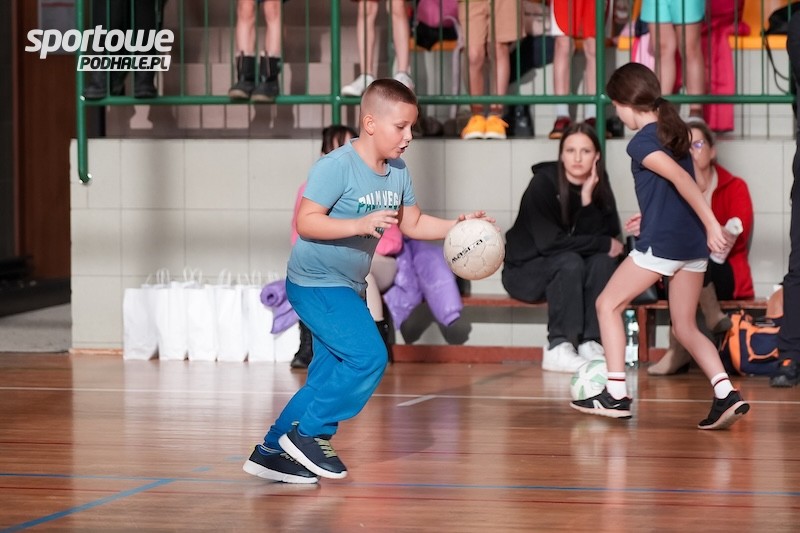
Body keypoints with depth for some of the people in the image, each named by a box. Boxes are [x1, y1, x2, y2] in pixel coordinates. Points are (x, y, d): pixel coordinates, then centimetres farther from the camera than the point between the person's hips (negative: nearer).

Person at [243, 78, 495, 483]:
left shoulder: (398, 173, 4)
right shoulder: (336, 167, -20)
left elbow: (413, 224, 13)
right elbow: (305, 221, -24)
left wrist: (457, 226, -2)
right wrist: (361, 224, -33)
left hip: (348, 287, 9)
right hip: (316, 283, -9)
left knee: (329, 376, 10)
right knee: (368, 357, -17)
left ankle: (273, 452, 18)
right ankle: (309, 434, -5)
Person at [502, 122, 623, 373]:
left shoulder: (599, 186, -4)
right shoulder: (543, 183, -19)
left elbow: (607, 234, -13)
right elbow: (549, 241, -26)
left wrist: (587, 200, -26)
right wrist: (605, 244, -22)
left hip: (572, 267, 5)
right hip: (525, 271, -5)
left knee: (603, 260, -22)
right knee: (570, 262, -32)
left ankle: (590, 344, -23)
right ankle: (558, 349, -31)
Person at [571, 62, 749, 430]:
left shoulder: (642, 143, -10)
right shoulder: (674, 130, 15)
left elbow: (681, 178, -22)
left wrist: (711, 223, -28)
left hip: (661, 242, -8)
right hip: (693, 243, 8)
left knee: (608, 304, 8)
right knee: (685, 327, 13)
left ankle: (616, 394, 3)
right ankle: (726, 394, -5)